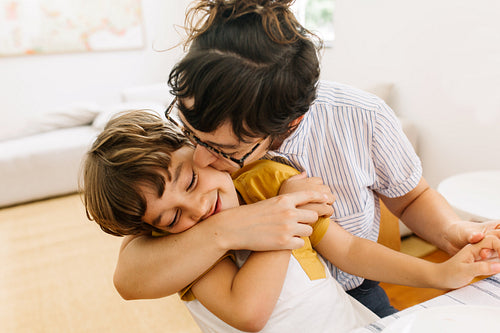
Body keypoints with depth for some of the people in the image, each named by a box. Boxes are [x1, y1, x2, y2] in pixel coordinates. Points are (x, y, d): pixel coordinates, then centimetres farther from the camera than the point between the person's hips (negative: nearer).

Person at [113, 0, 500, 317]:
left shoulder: (362, 118, -20)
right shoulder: (187, 143, -19)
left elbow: (413, 199, 0)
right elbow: (130, 280, -22)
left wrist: (453, 232, -20)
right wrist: (222, 231, -37)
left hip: (355, 301, 1)